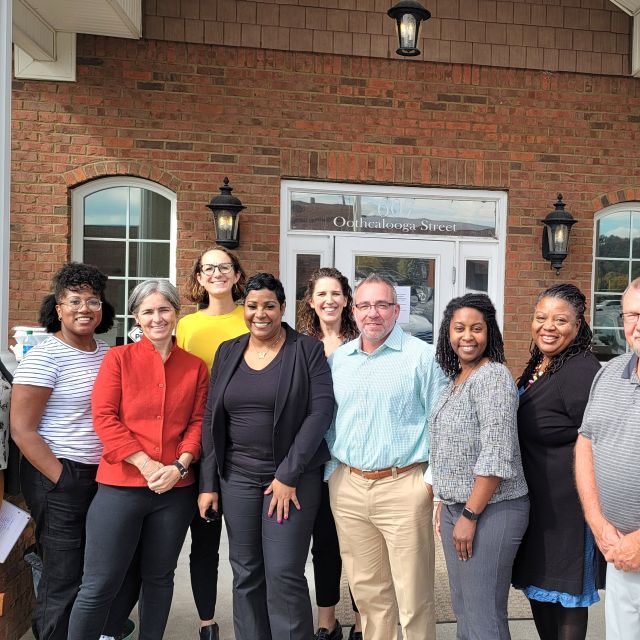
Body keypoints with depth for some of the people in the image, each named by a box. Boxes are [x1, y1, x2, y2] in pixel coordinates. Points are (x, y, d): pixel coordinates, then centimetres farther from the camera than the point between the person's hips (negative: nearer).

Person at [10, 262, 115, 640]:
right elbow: (22, 429, -14)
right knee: (64, 581, 3)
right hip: (59, 479, -6)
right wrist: (62, 480, -15)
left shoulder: (107, 354, 7)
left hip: (102, 476, 6)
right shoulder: (43, 358, -12)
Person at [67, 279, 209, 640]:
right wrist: (146, 464, -14)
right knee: (100, 584, 0)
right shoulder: (119, 358, 1)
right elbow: (104, 417, -6)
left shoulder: (195, 367, 8)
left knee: (159, 578, 15)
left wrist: (179, 466, -11)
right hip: (120, 486, -2)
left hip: (176, 489, 3)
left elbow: (198, 421, 6)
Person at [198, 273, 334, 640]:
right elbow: (211, 419, 8)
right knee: (245, 574, 10)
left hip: (294, 478, -4)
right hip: (237, 476, 4)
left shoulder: (308, 351, -4)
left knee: (284, 575, -5)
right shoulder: (228, 352, 8)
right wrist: (209, 483, 4)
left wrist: (288, 474, -15)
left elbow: (321, 411, -11)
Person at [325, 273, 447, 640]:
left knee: (413, 596, 3)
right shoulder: (337, 359, 10)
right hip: (346, 488, 5)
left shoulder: (422, 356, -4)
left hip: (403, 487, -4)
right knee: (367, 591, 16)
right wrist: (330, 472, 10)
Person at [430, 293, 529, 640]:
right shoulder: (456, 379, 12)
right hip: (457, 507, 9)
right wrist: (445, 502, 16)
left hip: (490, 510, -9)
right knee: (462, 610, 17)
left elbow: (497, 456, -20)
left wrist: (470, 516, -19)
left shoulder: (493, 377, -15)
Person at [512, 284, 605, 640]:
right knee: (537, 588, 20)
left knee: (565, 592, 6)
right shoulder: (537, 367, 9)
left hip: (566, 504, -9)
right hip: (533, 500, 9)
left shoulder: (581, 370, -19)